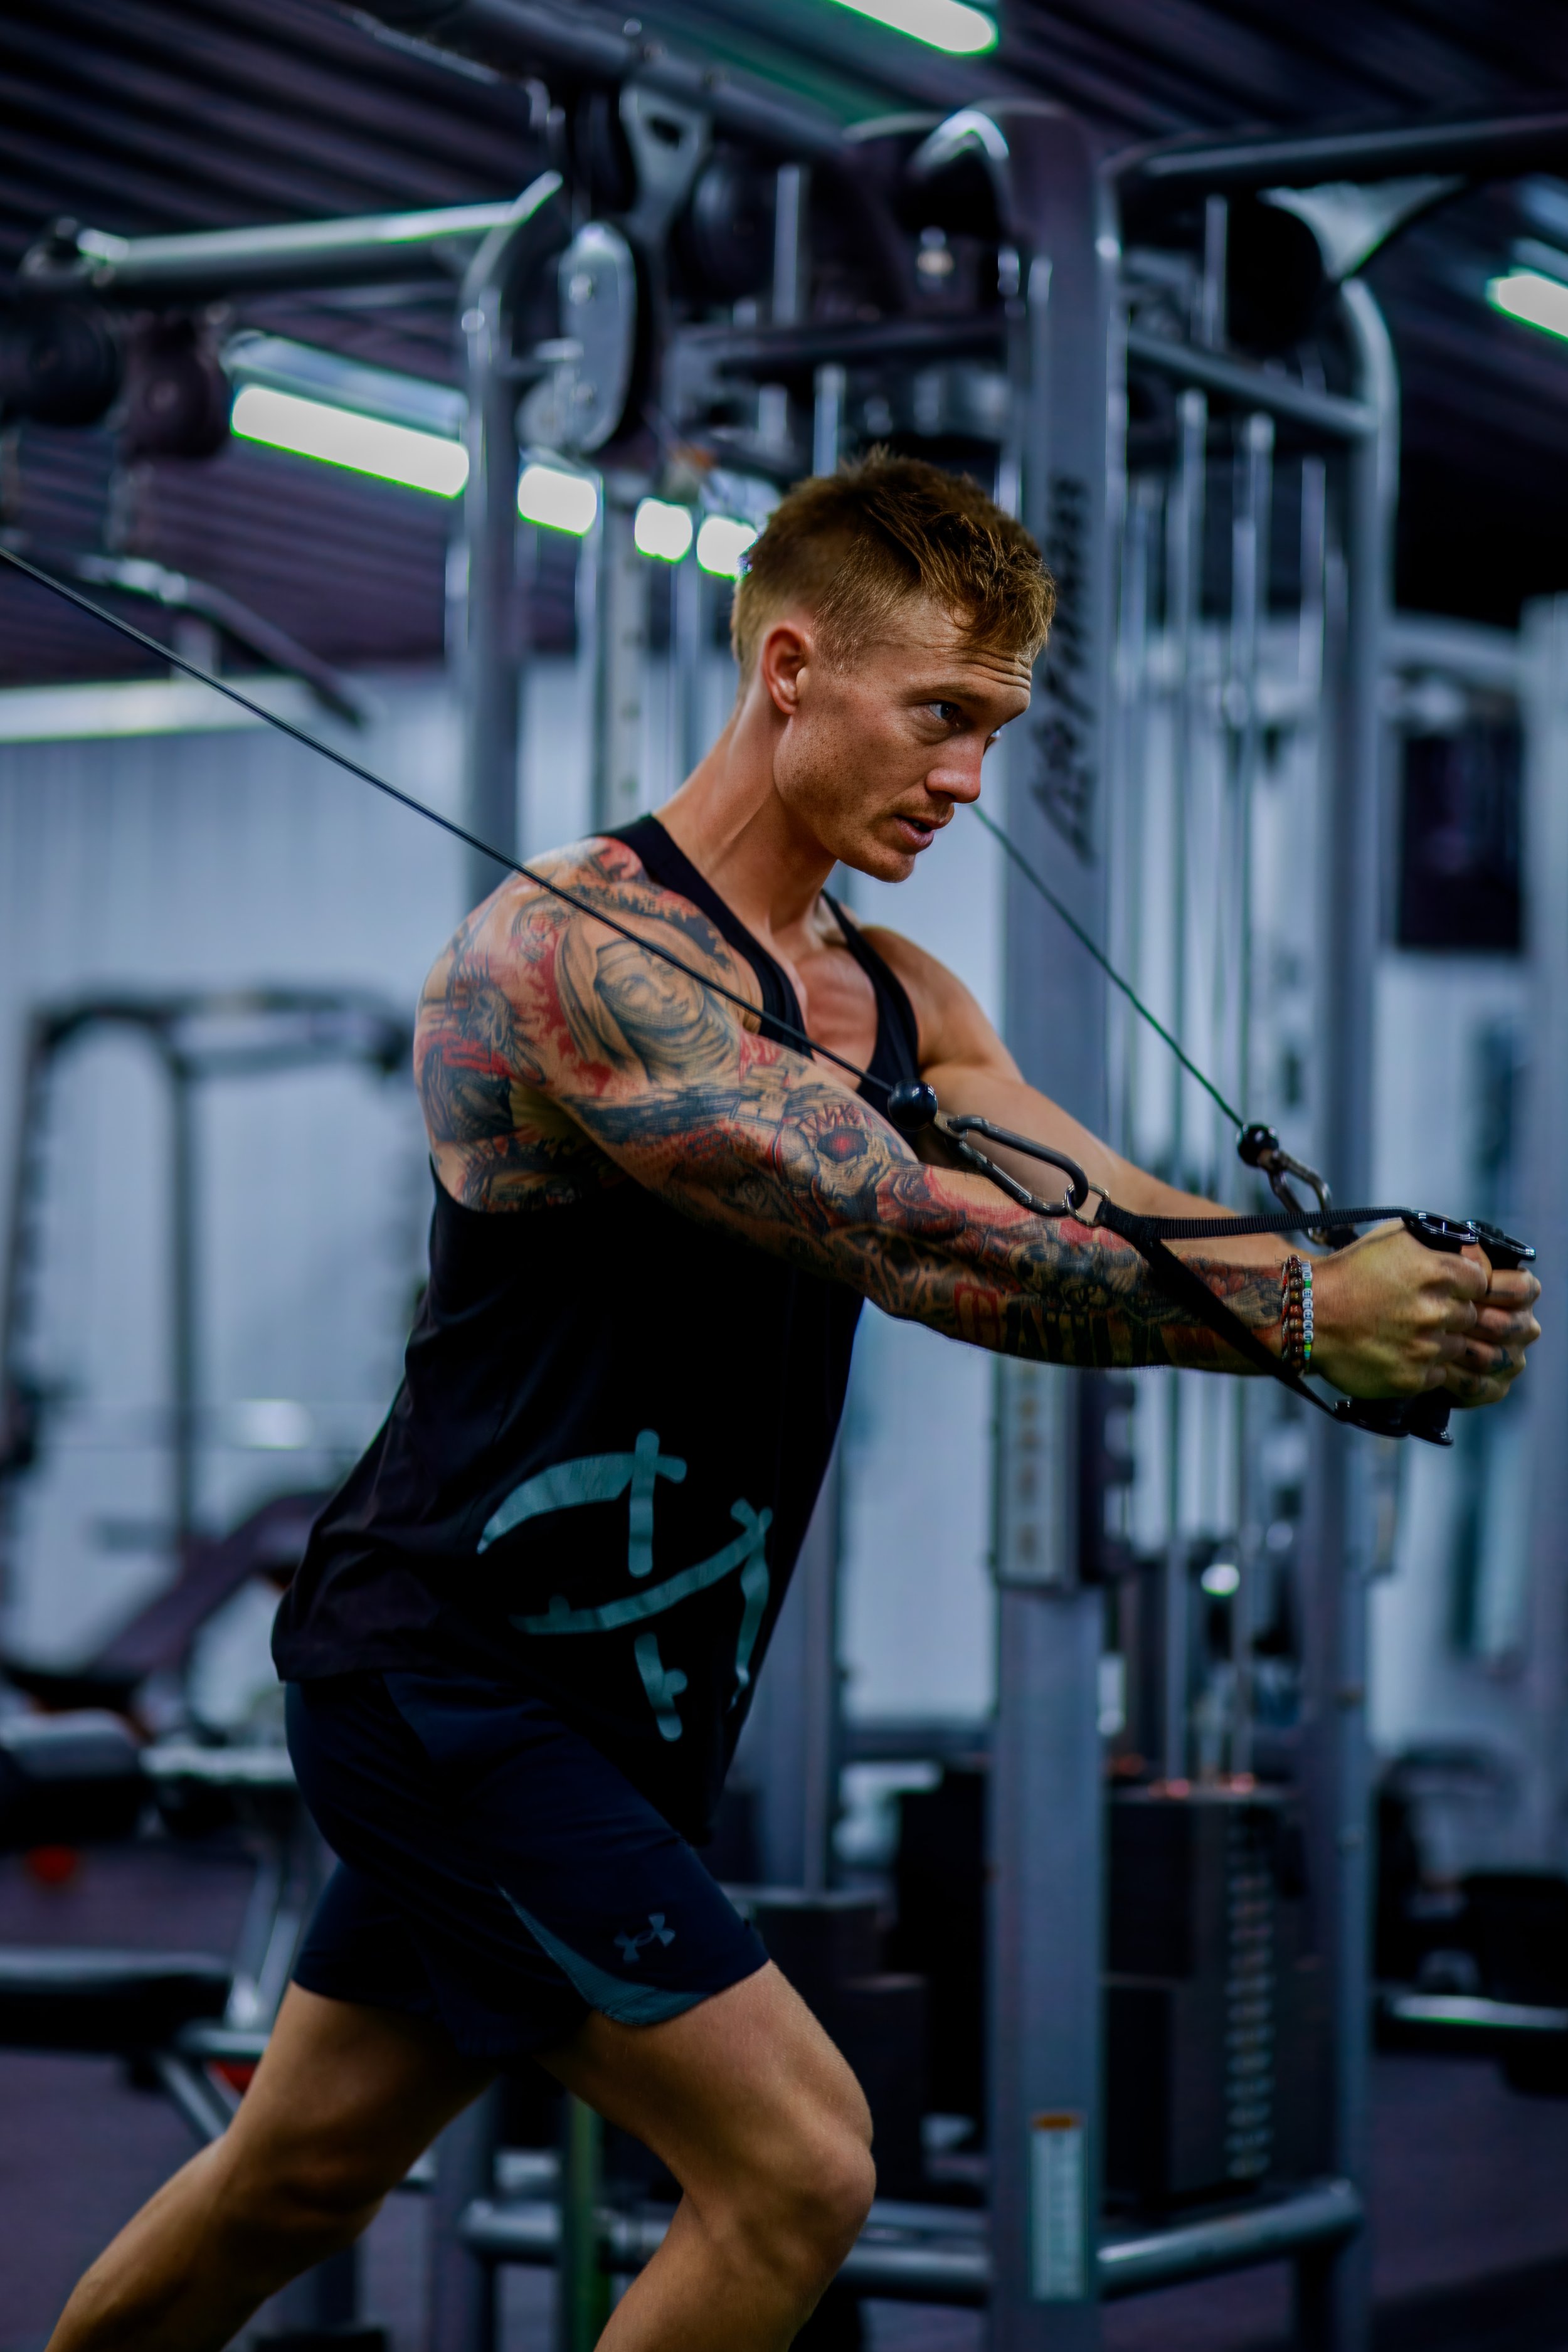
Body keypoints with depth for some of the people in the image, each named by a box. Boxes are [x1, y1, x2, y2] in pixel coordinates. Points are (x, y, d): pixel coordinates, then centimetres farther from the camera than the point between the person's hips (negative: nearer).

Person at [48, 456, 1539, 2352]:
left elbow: (1120, 1215, -3)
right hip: (448, 1677, -9)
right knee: (795, 2167, -11)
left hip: (617, 1702, 9)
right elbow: (912, 1241, -28)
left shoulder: (901, 1001, 10)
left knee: (302, 2177, 19)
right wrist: (1305, 1314, -28)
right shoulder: (576, 947, -19)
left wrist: (1398, 1289, -22)